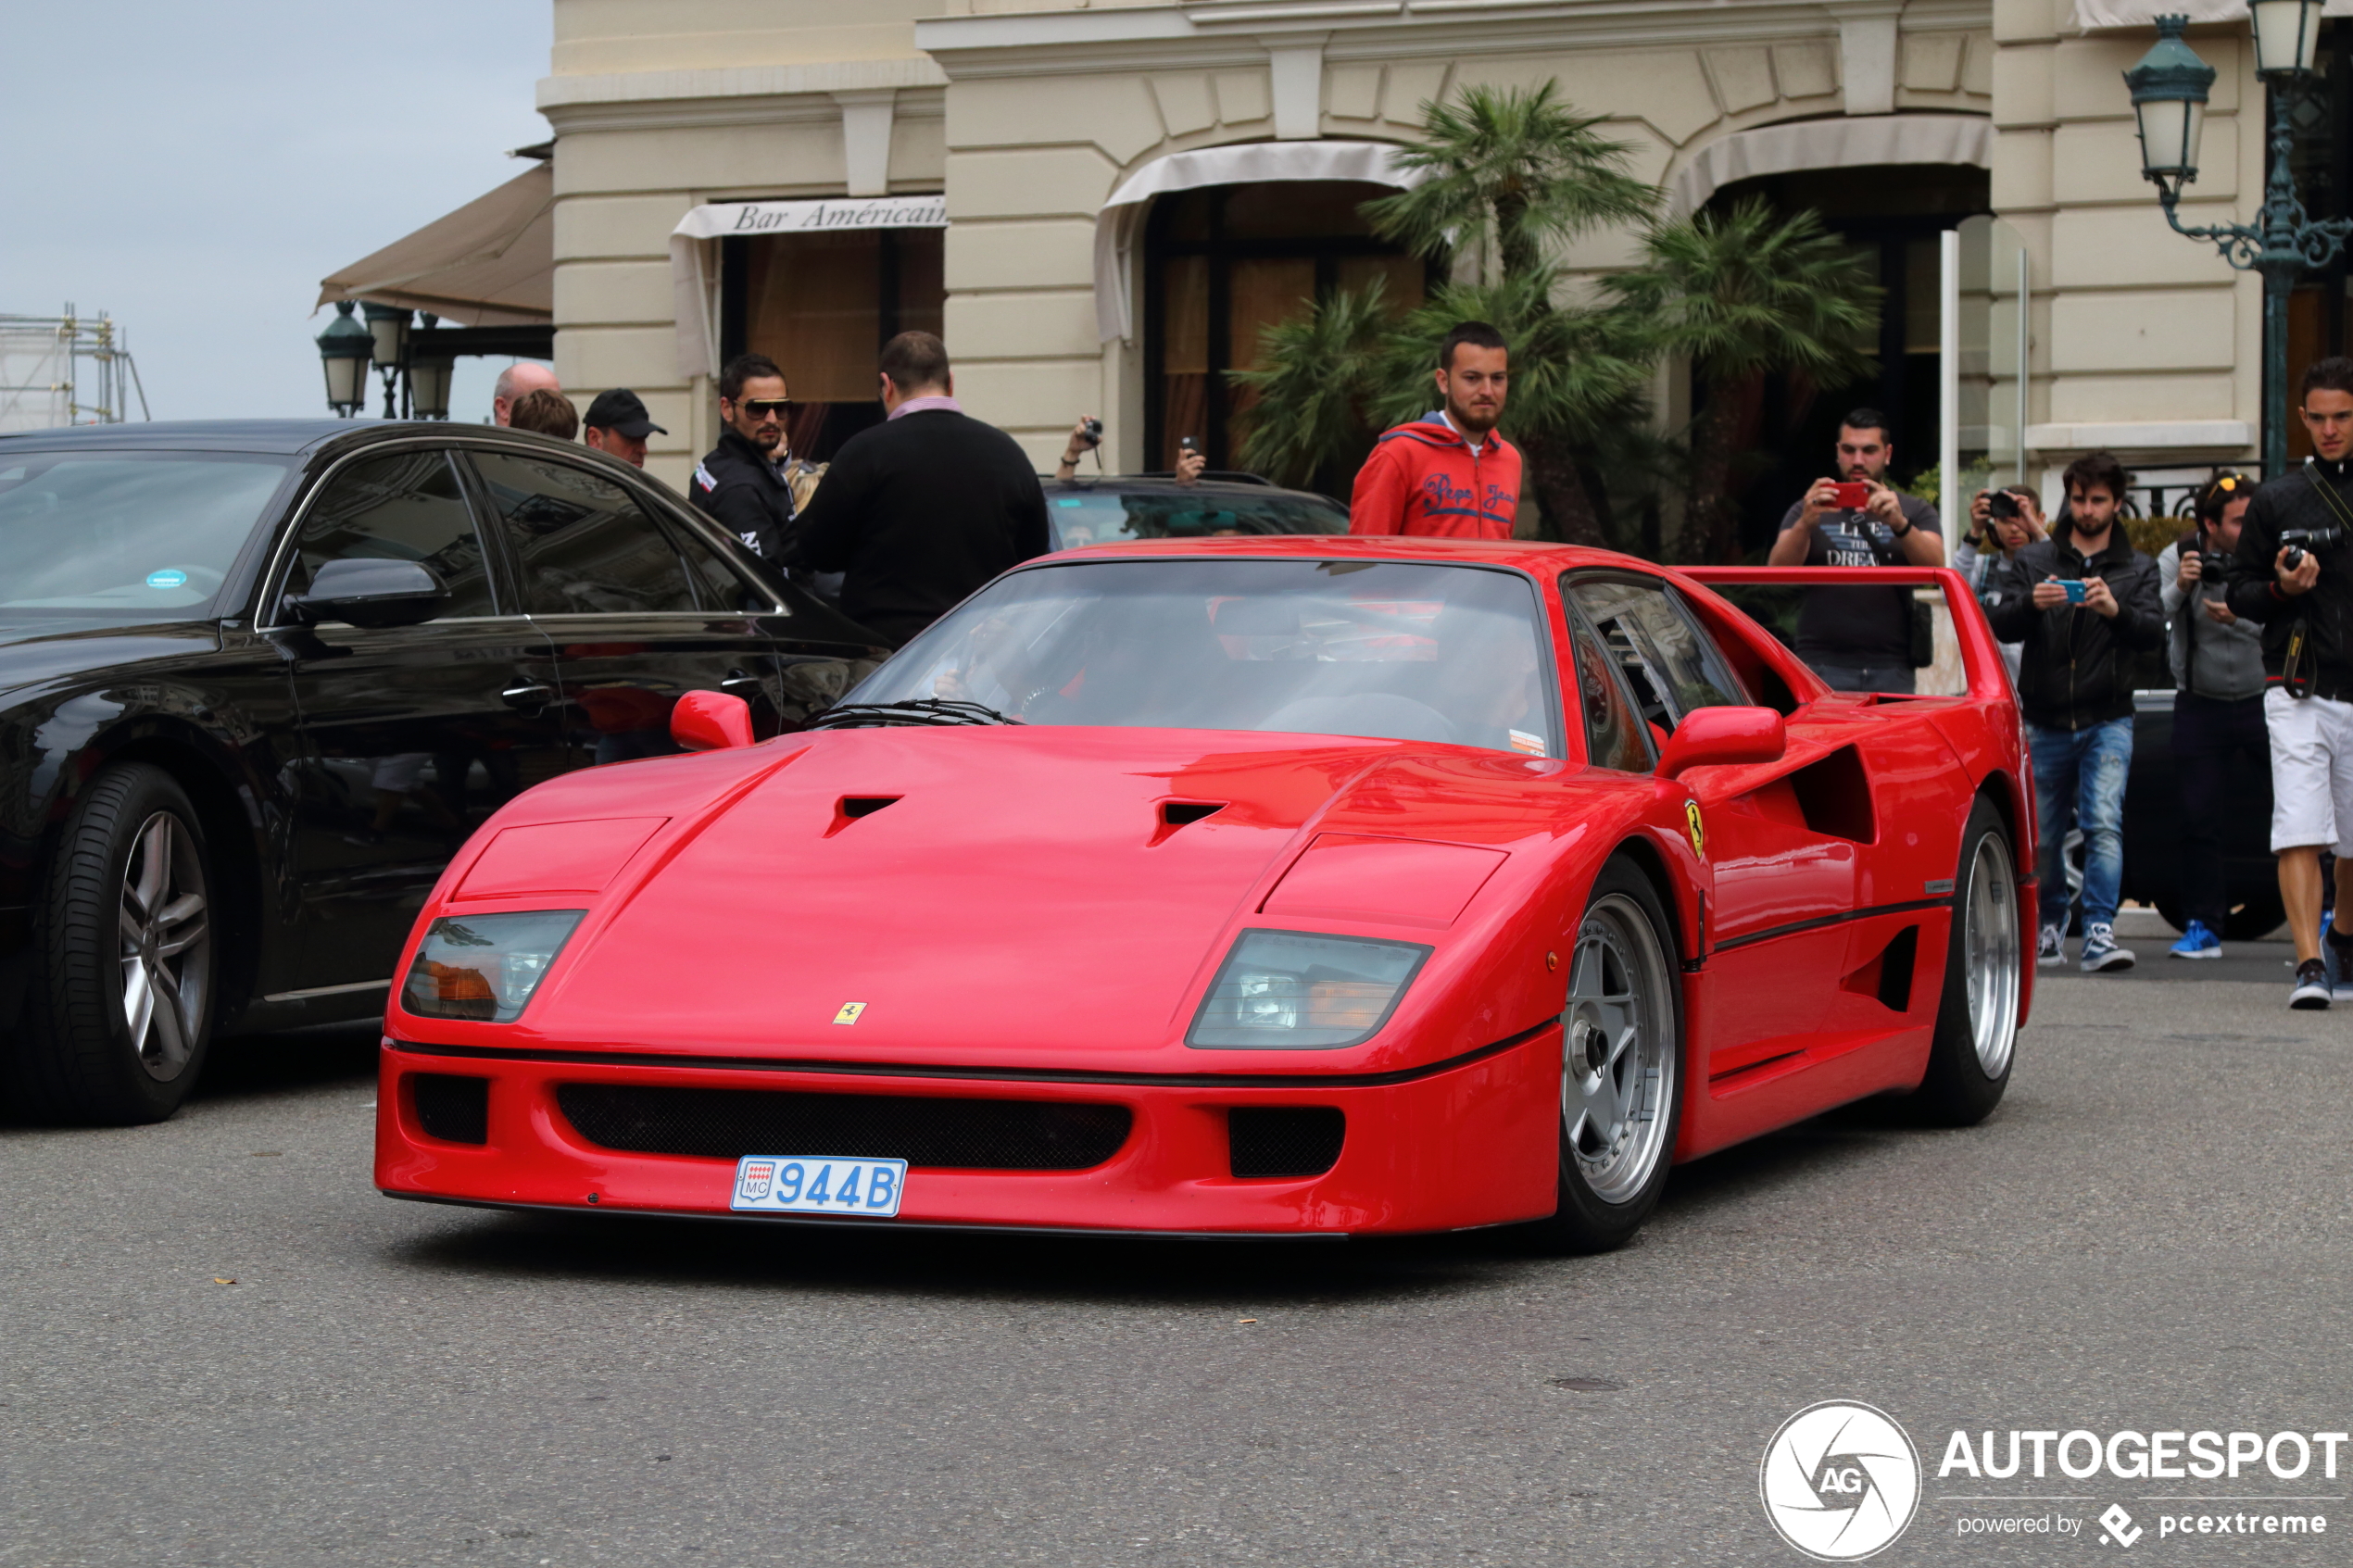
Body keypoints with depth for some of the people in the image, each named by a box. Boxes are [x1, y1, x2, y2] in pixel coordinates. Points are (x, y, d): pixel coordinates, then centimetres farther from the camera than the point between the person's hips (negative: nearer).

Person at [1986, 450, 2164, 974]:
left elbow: (2153, 634, -7)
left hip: (2107, 720, -1)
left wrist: (2115, 610, -28)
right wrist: (2031, 604, -25)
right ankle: (2048, 928, 23)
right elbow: (2000, 626, -3)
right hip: (2046, 723, 1)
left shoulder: (2136, 569, 9)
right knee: (2042, 835, 5)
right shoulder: (2034, 561, 9)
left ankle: (2099, 931, -22)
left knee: (2104, 824, -18)